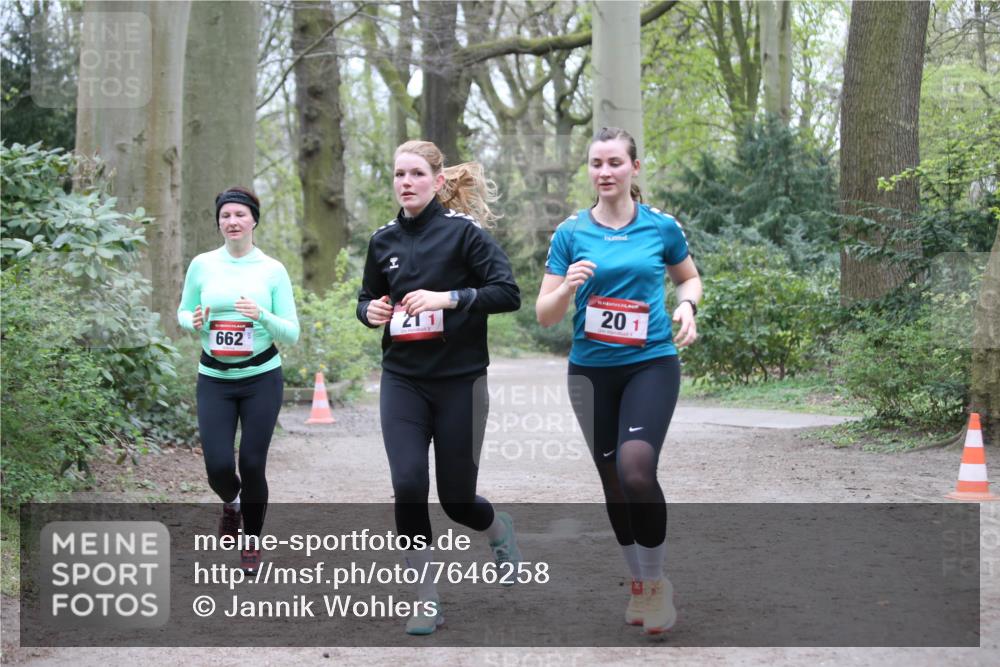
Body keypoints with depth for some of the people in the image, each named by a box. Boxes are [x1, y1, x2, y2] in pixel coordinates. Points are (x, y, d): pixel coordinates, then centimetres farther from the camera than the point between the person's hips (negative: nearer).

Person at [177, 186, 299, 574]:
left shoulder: (272, 270, -3)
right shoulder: (202, 265, 1)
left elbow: (291, 334, -2)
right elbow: (183, 313, 13)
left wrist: (262, 316, -21)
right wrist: (195, 321, -10)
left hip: (261, 377, -1)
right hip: (214, 379, 1)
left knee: (252, 464, -2)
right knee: (218, 467, -6)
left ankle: (252, 541, 23)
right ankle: (232, 504, 32)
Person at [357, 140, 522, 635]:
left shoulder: (463, 232, -6)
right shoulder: (384, 240, 7)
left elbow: (508, 293, -12)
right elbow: (367, 298, 20)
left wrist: (447, 298, -23)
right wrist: (370, 311, -3)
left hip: (460, 380, -3)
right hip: (402, 379, 3)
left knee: (456, 499, 4)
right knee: (408, 484, -13)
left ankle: (499, 529, 42)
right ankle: (426, 600, 1)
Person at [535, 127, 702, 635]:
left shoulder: (661, 227, 0)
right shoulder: (570, 233, 0)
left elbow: (689, 277, 18)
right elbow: (544, 315, 1)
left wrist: (687, 306, -3)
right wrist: (568, 287, -20)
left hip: (652, 363, -2)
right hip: (591, 369, 2)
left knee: (636, 468, -21)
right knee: (612, 479, 9)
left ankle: (656, 580, -1)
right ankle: (638, 582, 29)